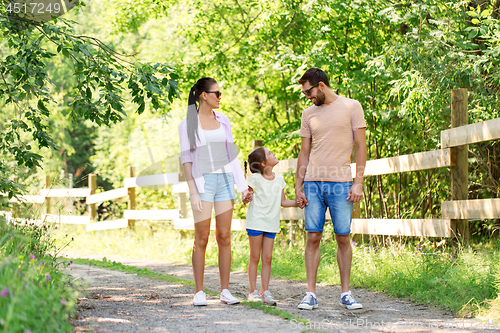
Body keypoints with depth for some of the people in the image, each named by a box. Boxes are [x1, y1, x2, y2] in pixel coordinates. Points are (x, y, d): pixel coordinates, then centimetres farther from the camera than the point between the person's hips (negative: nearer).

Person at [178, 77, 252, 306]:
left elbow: (231, 154, 15)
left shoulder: (223, 120, 12)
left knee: (224, 237, 1)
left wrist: (242, 186, 10)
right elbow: (186, 159, -3)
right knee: (201, 239, -5)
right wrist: (193, 191, -12)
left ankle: (225, 291, 5)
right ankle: (199, 292, 1)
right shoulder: (187, 124, 0)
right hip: (202, 182, -4)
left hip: (224, 181, 4)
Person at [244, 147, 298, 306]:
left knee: (267, 258, 4)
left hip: (271, 223, 4)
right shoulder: (255, 179, -8)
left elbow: (282, 201, 14)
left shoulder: (279, 178, 7)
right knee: (255, 257, 1)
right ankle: (253, 291, 6)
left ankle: (265, 291, 8)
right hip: (256, 222, -4)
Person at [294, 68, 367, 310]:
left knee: (343, 238, 0)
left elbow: (361, 147, 1)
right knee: (313, 237, -1)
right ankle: (310, 294, 3)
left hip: (341, 183, -3)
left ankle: (346, 294, 8)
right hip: (313, 183, 3)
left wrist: (358, 182, -7)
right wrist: (298, 186, 8)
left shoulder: (351, 107, 2)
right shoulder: (309, 114, 13)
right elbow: (304, 152, 16)